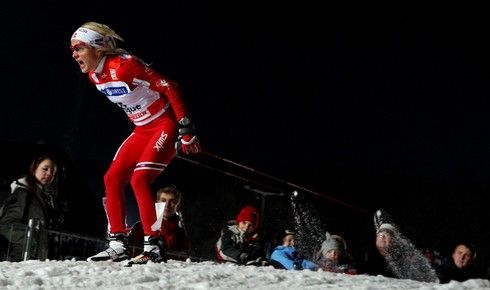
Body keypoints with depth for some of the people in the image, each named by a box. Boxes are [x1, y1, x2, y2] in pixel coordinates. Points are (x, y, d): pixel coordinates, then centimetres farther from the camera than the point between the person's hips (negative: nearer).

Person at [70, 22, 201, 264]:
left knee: (139, 179, -20)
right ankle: (117, 245, 8)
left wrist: (186, 128, -24)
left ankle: (153, 247, -15)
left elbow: (169, 88, -24)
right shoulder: (94, 75, 1)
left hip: (166, 125, -9)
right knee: (112, 179, 2)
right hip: (143, 130, 9)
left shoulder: (124, 66, -26)